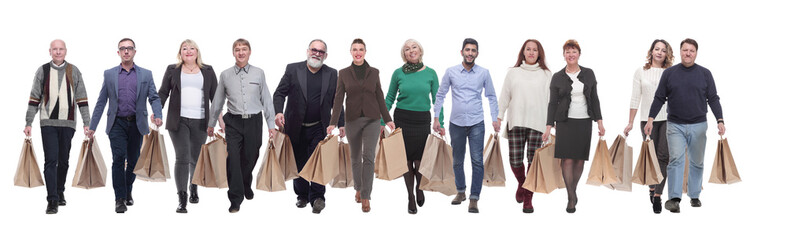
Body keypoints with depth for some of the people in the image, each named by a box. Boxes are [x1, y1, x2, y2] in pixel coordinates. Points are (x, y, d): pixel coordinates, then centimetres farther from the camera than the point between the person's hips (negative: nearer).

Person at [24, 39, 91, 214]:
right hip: (48, 123, -1)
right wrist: (28, 122, 2)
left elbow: (82, 99, 8)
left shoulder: (74, 72, 7)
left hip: (68, 123, 1)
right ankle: (52, 200, -9)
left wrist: (87, 123, 3)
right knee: (51, 161, -8)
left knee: (63, 161, 10)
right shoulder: (43, 71, 6)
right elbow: (34, 99, 7)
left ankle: (60, 192, 28)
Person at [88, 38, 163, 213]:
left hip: (137, 124, 1)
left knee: (133, 161, 9)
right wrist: (92, 126, 4)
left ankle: (128, 192, 29)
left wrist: (158, 116, -17)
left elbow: (154, 98, 2)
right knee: (118, 159, -11)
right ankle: (120, 199, -8)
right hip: (117, 123, -1)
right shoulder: (109, 74, 7)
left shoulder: (146, 75, 7)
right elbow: (101, 102, 7)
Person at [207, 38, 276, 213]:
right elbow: (217, 101, 13)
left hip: (254, 122, 0)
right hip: (233, 122, 0)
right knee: (233, 159, -9)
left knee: (250, 158, 10)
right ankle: (235, 198, -2)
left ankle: (246, 187, 37)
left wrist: (271, 124, 3)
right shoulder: (225, 75, 5)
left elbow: (266, 100, 5)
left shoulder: (259, 73, 4)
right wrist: (211, 124, 17)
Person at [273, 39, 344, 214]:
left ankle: (317, 197, 1)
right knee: (299, 163, 10)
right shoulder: (293, 69, 1)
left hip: (319, 128, 0)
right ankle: (302, 195, 24)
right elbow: (279, 93, 0)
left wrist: (341, 124, 6)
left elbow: (336, 101, 10)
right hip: (296, 128, 0)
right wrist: (278, 112, -17)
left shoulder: (331, 74, 6)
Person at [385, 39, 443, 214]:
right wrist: (382, 121, 3)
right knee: (407, 160, 5)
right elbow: (389, 98, 7)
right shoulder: (398, 73, 1)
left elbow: (437, 100, 4)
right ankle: (410, 197, 19)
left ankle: (419, 187, 28)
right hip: (402, 119, 0)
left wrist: (440, 124, 0)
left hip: (422, 120, 0)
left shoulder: (430, 73, 1)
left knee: (420, 161, -3)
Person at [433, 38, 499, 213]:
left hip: (476, 123, -1)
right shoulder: (451, 72, 1)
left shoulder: (484, 73, 2)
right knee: (458, 161, 11)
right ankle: (460, 192, 29)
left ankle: (474, 198, -3)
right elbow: (440, 95, 7)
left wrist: (495, 118, 3)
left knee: (477, 161, -8)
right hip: (456, 123, 1)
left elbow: (491, 96, 9)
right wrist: (436, 118, 4)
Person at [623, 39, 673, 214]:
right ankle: (652, 188, 27)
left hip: (667, 119, 0)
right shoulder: (640, 72, 6)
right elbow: (635, 99, 6)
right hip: (647, 119, 1)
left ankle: (657, 195, -7)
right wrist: (630, 122, 4)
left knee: (664, 156, -8)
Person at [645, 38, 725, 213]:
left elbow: (713, 99, 4)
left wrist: (720, 120, -7)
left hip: (698, 126, 1)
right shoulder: (669, 73, 4)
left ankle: (694, 196, 21)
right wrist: (651, 119, -2)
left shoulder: (705, 74, 4)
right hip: (675, 125, -1)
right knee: (676, 159, -12)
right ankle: (674, 198, -17)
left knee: (697, 162, 9)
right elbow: (659, 98, 6)